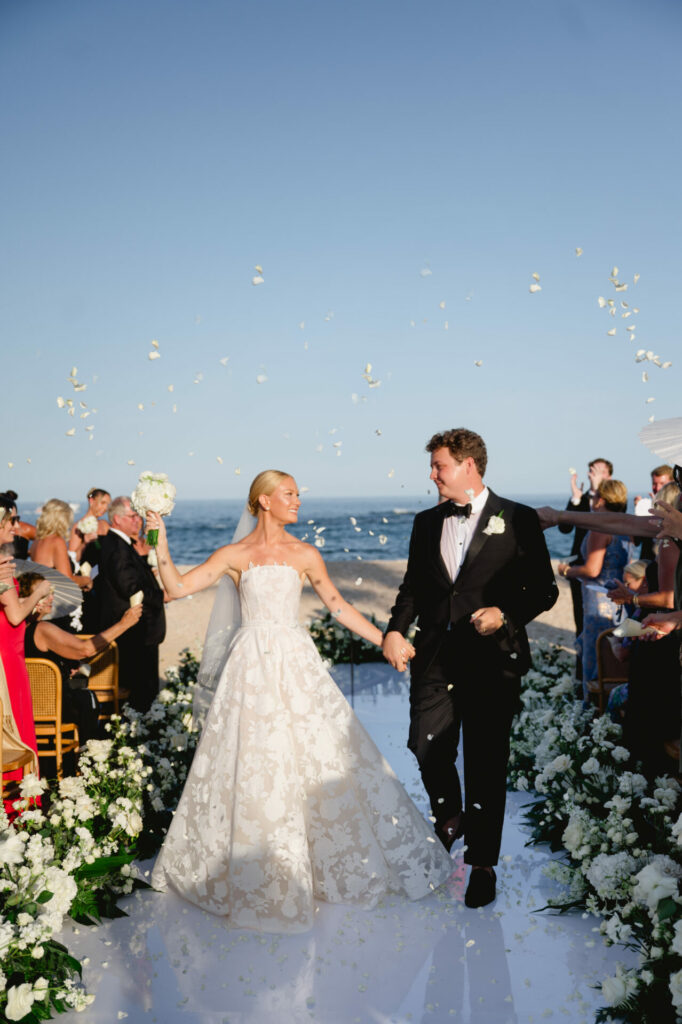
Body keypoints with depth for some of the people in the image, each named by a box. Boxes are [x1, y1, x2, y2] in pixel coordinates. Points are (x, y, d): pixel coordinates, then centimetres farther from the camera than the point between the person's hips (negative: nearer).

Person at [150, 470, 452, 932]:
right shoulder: (235, 555, 1)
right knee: (252, 764, 1)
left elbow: (339, 606, 10)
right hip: (252, 667, -1)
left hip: (297, 666, 2)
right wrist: (161, 544, -15)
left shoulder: (305, 555, 5)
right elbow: (178, 587, -4)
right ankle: (255, 871, 19)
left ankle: (331, 860, 20)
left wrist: (385, 640, 8)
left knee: (321, 753, 1)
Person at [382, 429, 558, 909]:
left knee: (486, 762, 2)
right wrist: (395, 630, -1)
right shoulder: (427, 522, 11)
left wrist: (506, 613, -18)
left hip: (492, 659, -4)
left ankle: (483, 864, 17)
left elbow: (544, 589, -1)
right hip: (434, 657, 4)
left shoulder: (518, 520, -3)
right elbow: (413, 585, 15)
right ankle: (450, 815, 38)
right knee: (427, 746, 5)